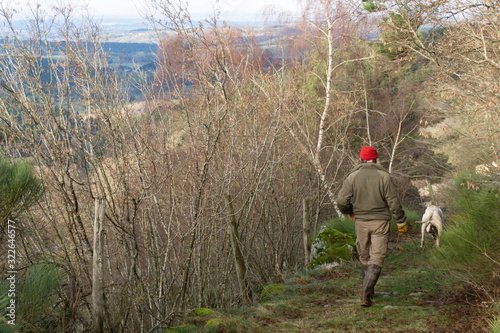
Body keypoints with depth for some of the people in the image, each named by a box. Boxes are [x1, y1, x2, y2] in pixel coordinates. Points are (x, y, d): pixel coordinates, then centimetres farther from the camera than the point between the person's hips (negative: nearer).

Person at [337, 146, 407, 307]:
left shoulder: (353, 177, -4)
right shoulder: (383, 176, -7)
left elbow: (341, 201, -9)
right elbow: (393, 202, -8)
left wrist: (349, 211, 13)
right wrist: (401, 222, 4)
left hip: (361, 222, 2)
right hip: (380, 221, -2)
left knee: (364, 257, 17)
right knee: (376, 259, -1)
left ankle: (370, 292, 28)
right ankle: (365, 294, -15)